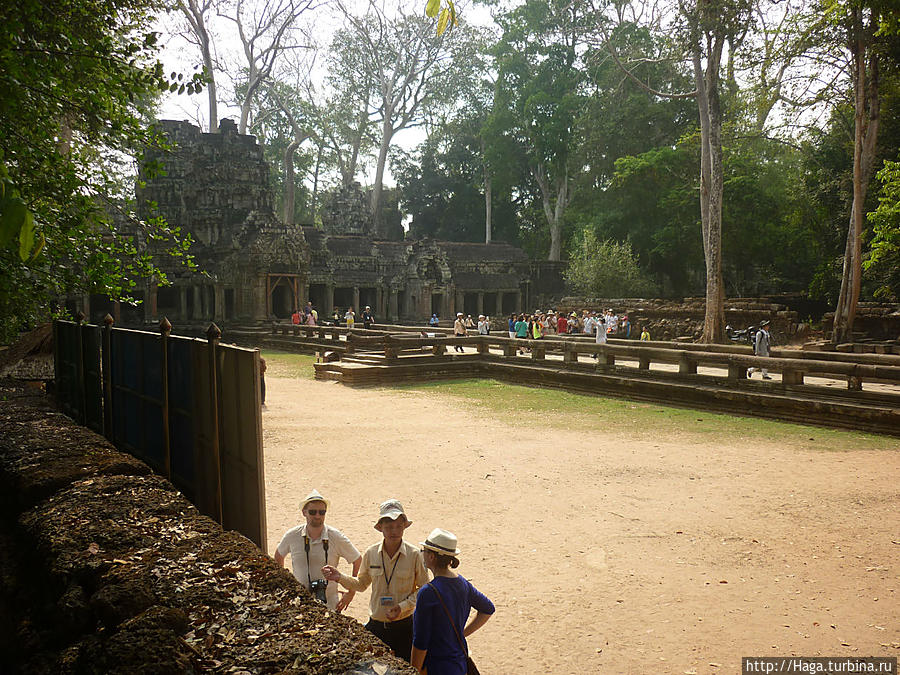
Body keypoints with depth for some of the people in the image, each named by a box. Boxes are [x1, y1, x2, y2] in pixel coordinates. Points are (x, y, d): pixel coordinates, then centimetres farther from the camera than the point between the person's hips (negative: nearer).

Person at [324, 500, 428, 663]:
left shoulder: (414, 555, -9)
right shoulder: (371, 553, -1)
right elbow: (361, 584, 14)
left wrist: (403, 606, -14)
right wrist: (340, 577, 0)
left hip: (403, 626, -2)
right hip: (375, 625, 2)